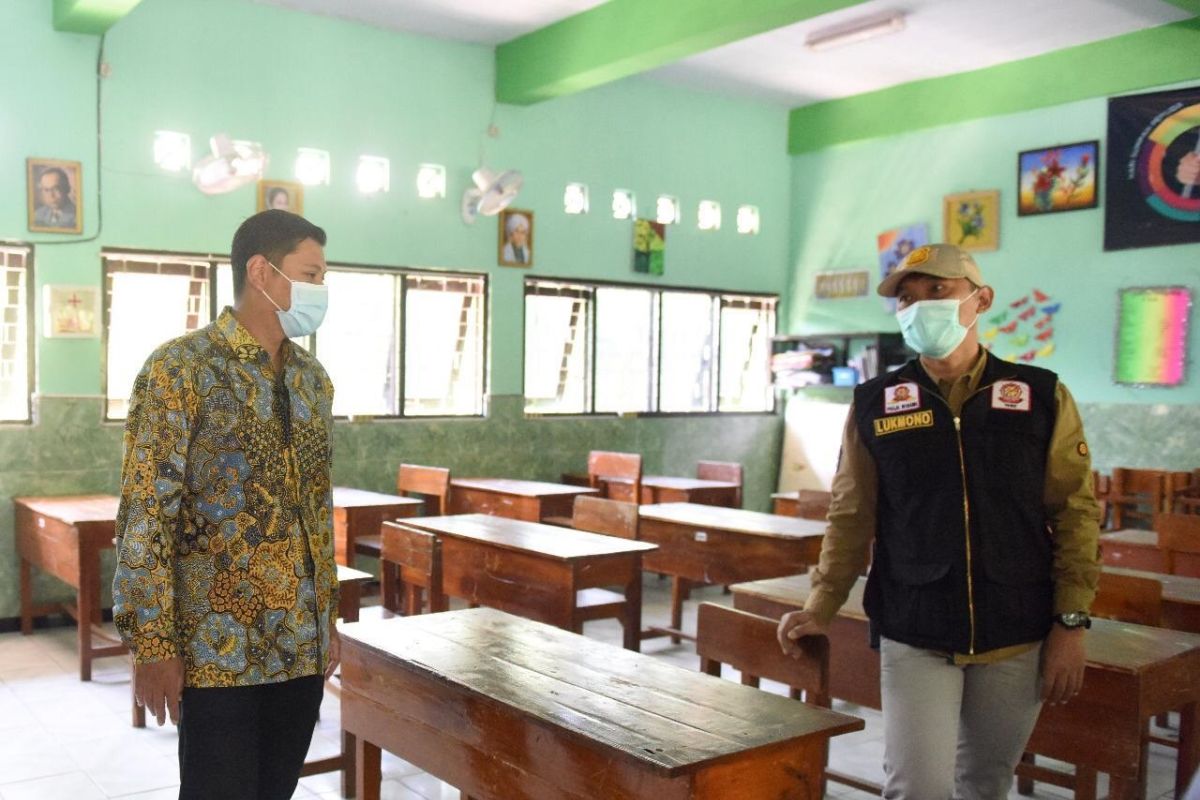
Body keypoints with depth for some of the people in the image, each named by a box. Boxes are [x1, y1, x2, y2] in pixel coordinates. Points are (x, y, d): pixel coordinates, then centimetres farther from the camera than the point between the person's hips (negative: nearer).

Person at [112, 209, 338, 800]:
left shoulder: (314, 379, 11)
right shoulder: (180, 368, -9)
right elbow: (145, 512, -12)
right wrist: (151, 643, -14)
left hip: (302, 645, 6)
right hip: (219, 646, -6)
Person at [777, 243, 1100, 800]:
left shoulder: (1042, 397, 0)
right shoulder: (874, 405, 1)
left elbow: (1075, 514, 1)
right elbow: (852, 517, 3)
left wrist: (1071, 623, -3)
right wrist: (820, 609, -3)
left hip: (1016, 639, 1)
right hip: (914, 638, -1)